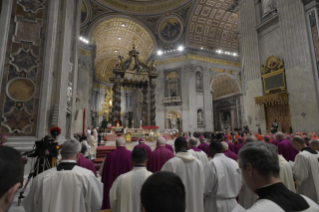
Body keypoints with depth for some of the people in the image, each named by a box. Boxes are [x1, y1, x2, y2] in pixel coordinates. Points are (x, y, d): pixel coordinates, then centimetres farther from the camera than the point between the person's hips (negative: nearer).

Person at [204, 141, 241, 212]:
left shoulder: (211, 164, -21)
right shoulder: (234, 163, -5)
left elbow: (206, 187, -17)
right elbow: (239, 183, 4)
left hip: (215, 204, -5)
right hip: (232, 203, 5)